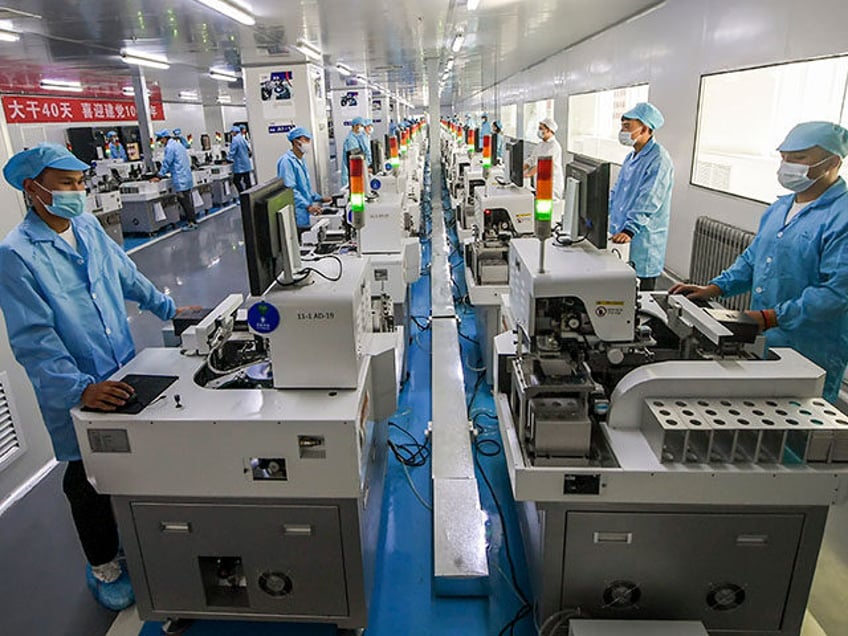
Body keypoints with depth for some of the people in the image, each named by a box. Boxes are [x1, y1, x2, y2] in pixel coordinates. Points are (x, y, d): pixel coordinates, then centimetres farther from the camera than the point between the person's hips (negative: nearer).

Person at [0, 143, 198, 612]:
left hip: (124, 373, 6)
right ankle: (103, 567, 34)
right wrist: (80, 389, -30)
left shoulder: (89, 227, 2)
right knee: (89, 479, 12)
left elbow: (126, 275, 18)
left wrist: (167, 308, 21)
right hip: (75, 392, -5)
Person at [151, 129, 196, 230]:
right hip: (187, 177, 9)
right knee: (188, 200, 11)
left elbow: (167, 163, -11)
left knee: (184, 201, -7)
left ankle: (191, 222, -7)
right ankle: (193, 220, 14)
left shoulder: (169, 147, -11)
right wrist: (166, 171, 29)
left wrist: (159, 176, -5)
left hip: (180, 180, -9)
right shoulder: (178, 144, 18)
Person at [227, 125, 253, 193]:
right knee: (247, 181, 10)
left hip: (239, 165, -8)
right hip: (246, 165, 8)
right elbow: (248, 150, 19)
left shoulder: (235, 140, -13)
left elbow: (232, 152, -16)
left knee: (236, 181, -3)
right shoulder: (243, 139, 10)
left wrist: (228, 159, -3)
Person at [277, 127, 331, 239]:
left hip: (305, 216, 10)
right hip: (296, 217, -10)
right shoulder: (287, 161, -15)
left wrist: (320, 198, 17)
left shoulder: (301, 160, 18)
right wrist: (308, 206, -27)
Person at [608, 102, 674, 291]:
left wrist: (629, 230, -33)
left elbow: (648, 202, -24)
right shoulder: (631, 157, 16)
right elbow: (615, 192, 20)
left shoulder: (659, 159, -14)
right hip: (621, 238, 9)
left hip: (643, 242, -9)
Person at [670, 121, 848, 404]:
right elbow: (752, 260, 17)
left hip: (809, 356, -8)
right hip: (762, 341, 8)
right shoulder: (779, 208, 11)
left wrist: (771, 318, -29)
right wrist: (713, 289, 4)